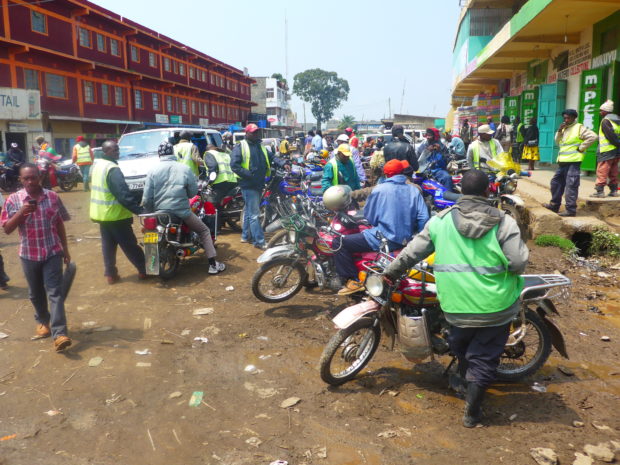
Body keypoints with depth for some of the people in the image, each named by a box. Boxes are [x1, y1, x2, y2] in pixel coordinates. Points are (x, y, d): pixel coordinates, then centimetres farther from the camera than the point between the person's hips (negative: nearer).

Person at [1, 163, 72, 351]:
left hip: (53, 252, -1)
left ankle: (59, 333, -12)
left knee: (55, 292, -7)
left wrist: (65, 249, 8)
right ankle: (42, 321, 40)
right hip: (29, 255, 1)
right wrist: (21, 212, -20)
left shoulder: (52, 196, -2)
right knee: (36, 293, 17)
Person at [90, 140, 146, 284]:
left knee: (108, 245, 14)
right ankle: (144, 270, 9)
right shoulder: (112, 169, -21)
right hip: (114, 215, -9)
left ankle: (110, 274, 18)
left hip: (101, 213, 9)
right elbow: (123, 194, -28)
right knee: (129, 245, 0)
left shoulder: (96, 165, 9)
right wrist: (139, 210, -28)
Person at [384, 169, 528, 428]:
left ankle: (465, 380, 51)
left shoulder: (440, 220, -3)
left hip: (456, 306, 2)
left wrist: (391, 272, 15)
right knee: (484, 357, 13)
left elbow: (412, 252, 2)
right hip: (494, 307, -2)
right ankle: (472, 411, 20)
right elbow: (518, 263, -15)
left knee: (461, 349, 28)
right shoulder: (503, 222, -10)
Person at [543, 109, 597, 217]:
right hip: (562, 162, 9)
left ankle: (571, 209, -9)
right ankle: (554, 205, 27)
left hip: (573, 162, -9)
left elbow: (593, 136, -14)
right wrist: (559, 131, 2)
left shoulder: (579, 128, -6)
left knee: (571, 186, -10)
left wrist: (581, 148, -13)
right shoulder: (564, 128, 20)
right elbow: (557, 142, 17)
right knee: (556, 183, 15)